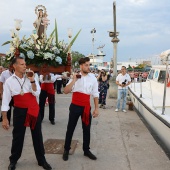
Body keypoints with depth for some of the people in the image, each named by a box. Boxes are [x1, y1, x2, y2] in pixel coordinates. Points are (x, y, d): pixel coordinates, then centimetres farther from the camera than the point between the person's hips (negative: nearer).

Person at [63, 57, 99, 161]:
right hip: (75, 106, -1)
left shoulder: (93, 78, -1)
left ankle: (86, 150, 30)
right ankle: (66, 150, 26)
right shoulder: (75, 77, -1)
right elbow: (66, 91, -9)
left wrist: (96, 108, -1)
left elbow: (95, 94, 1)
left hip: (86, 107, 1)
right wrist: (74, 80, -18)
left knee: (87, 129, 12)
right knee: (70, 128, 9)